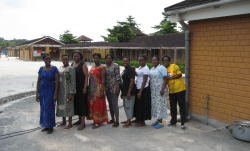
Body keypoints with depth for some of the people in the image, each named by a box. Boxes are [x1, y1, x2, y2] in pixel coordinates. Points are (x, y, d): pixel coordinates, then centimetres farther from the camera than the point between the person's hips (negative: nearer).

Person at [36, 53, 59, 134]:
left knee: (50, 108, 1)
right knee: (43, 108, 9)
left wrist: (55, 94, -13)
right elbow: (38, 81, 7)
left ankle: (51, 127, 13)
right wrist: (37, 93, 3)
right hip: (42, 91, 4)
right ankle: (46, 125, 23)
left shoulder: (54, 68, -6)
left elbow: (57, 81, -8)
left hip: (50, 91, -4)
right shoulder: (41, 69, 5)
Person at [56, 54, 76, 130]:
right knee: (61, 105, 14)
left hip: (68, 90, -7)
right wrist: (57, 91, 12)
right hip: (60, 90, 7)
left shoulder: (71, 69, -10)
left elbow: (73, 82, -13)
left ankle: (70, 124, 11)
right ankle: (64, 122, 30)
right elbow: (58, 79, 16)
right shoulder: (60, 68, 12)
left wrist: (71, 93, -17)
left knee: (68, 105, -1)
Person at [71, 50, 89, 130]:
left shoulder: (83, 64, -8)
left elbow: (86, 76, -12)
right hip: (74, 87, 7)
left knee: (82, 103, -6)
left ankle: (82, 123, -4)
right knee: (76, 103, 12)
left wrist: (85, 87, -19)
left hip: (81, 87, -7)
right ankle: (80, 119, 26)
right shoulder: (72, 64, 14)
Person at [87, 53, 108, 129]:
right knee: (92, 104, 11)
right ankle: (95, 120, 22)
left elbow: (103, 80, -14)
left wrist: (102, 91, -20)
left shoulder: (102, 68, -9)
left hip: (98, 89, -8)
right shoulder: (92, 67, 14)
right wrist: (89, 88, 14)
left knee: (98, 105, -3)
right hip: (91, 89, 8)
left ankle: (98, 122, 4)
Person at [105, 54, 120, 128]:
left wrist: (117, 88, -15)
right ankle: (112, 119, 23)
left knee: (114, 103, -7)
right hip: (107, 87, 6)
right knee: (110, 103, 12)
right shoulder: (104, 67, 12)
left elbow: (117, 77, -10)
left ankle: (117, 121, -2)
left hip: (114, 87, -6)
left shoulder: (115, 66, -5)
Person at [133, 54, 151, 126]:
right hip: (138, 88, 9)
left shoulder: (145, 68, -16)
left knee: (142, 105, -2)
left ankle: (142, 121, 8)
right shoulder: (140, 67, 13)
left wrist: (140, 92, -23)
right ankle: (138, 119, 27)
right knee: (138, 104, 15)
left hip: (144, 89, -9)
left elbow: (144, 81, -20)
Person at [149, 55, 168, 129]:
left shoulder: (162, 68, -9)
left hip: (160, 90, -8)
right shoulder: (152, 69, 17)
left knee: (160, 104, -5)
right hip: (153, 90, 8)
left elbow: (165, 79, -15)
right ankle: (157, 120, 21)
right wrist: (149, 88, 16)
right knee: (154, 104, 10)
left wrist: (163, 89, -22)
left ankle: (160, 122, 2)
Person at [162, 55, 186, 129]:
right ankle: (173, 121, 28)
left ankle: (183, 123, 4)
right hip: (171, 91, 5)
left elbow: (180, 74, -14)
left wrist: (170, 78, -19)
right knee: (172, 106, 13)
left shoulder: (174, 66, -5)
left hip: (180, 89, -5)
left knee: (182, 106, -1)